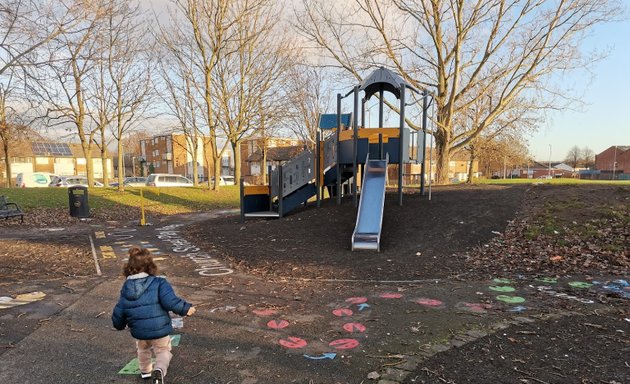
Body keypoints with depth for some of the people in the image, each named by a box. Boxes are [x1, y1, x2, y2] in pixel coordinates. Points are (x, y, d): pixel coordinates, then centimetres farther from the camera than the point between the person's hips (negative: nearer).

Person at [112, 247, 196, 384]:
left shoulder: (126, 288, 0)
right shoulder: (159, 283, -16)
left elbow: (118, 313, 6)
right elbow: (170, 302, -27)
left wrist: (119, 325, 27)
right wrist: (186, 308, -12)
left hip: (138, 331, 5)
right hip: (159, 330, -4)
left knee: (143, 349, 34)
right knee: (163, 351, 15)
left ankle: (145, 371, 51)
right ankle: (159, 370, -12)